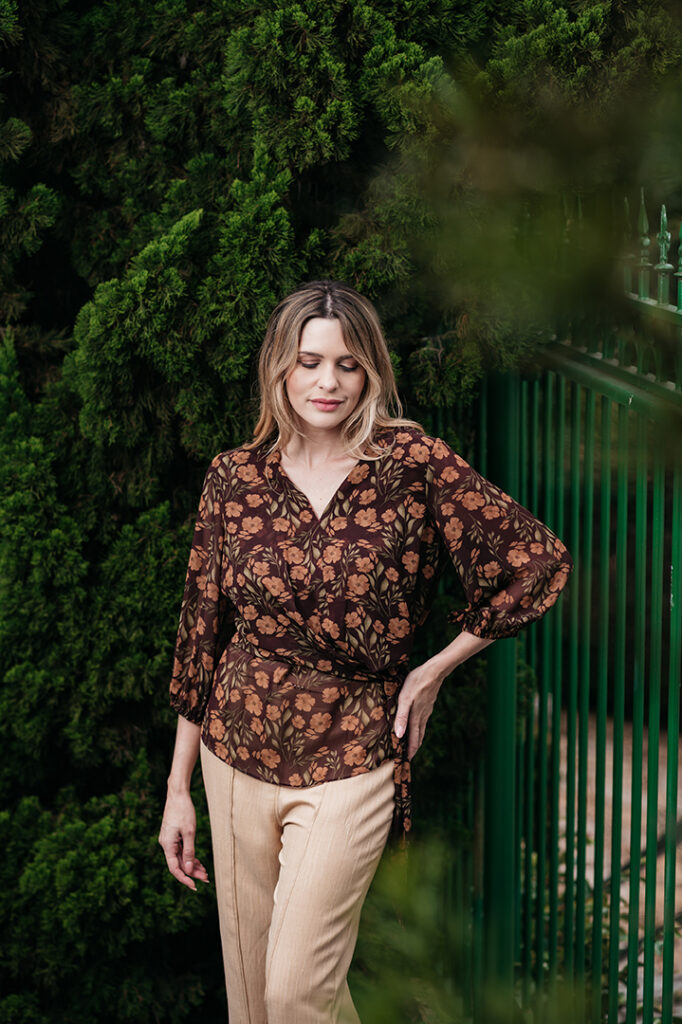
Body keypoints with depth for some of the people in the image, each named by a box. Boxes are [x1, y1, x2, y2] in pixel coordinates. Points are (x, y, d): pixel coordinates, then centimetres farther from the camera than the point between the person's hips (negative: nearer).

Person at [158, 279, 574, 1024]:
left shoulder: (412, 465, -9)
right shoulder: (234, 475, 0)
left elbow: (539, 562, -5)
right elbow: (201, 630, 5)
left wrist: (435, 669, -3)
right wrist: (178, 788, 7)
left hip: (348, 764, -3)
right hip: (237, 756, 3)